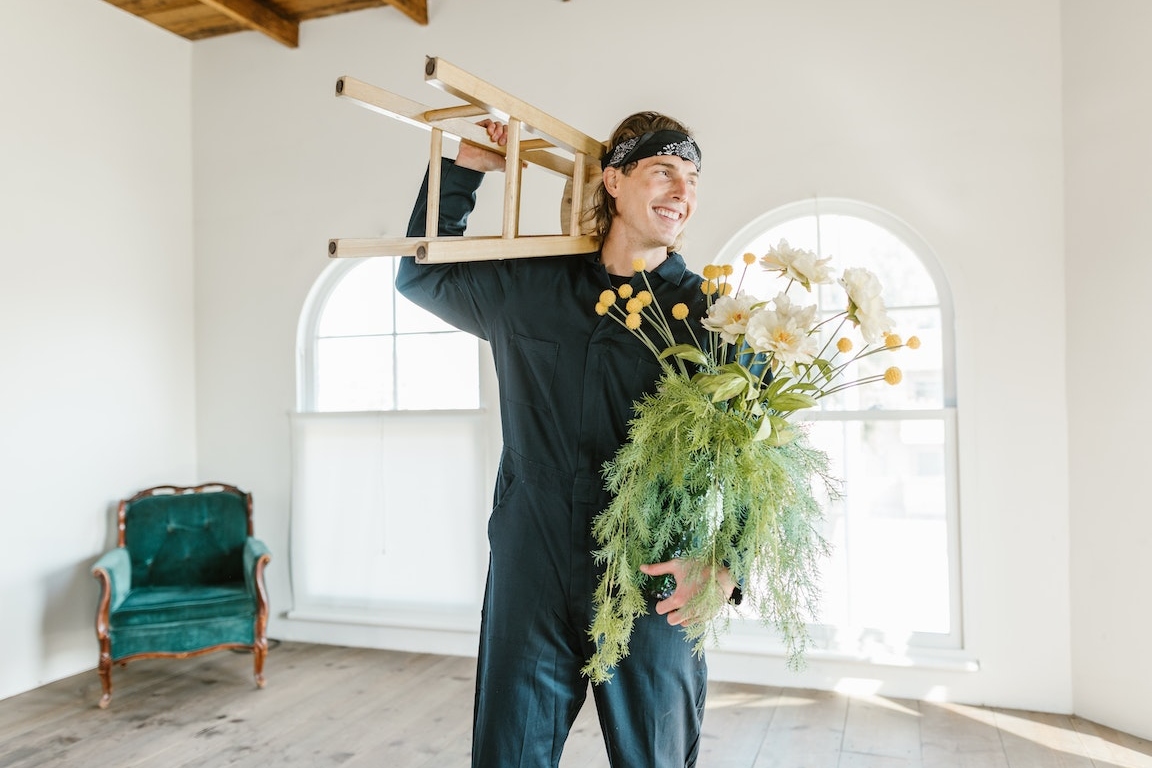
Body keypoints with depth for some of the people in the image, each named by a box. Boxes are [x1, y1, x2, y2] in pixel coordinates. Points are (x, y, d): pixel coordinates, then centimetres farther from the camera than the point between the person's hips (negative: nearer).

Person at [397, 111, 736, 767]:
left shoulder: (710, 313, 0)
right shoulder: (526, 288, 7)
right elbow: (422, 272, 22)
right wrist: (465, 166, 14)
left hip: (655, 590, -1)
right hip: (531, 574, 2)